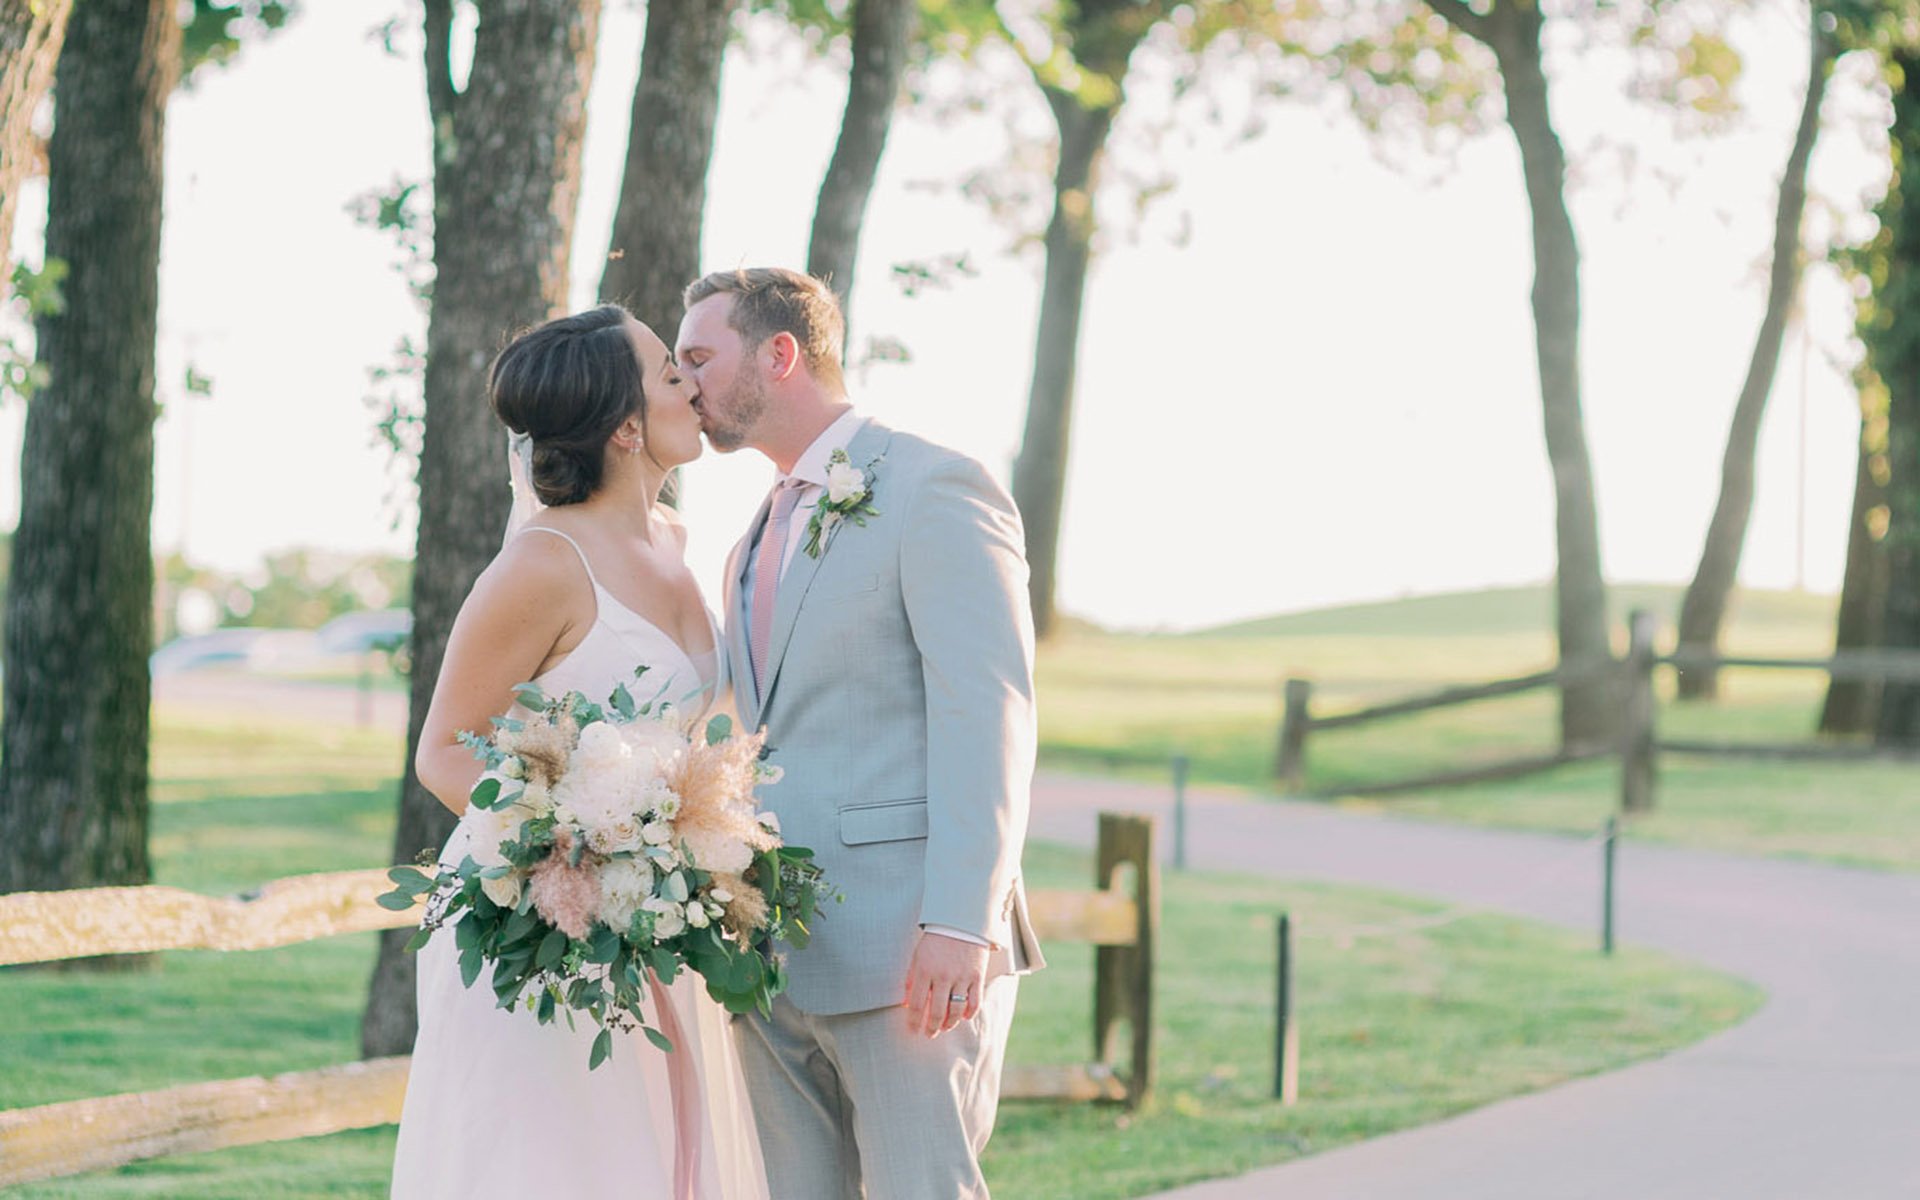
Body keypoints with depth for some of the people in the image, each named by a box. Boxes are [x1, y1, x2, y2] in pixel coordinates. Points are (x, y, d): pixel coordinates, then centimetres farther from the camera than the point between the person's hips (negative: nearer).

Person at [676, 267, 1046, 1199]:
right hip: (775, 962, 8)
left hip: (909, 953, -8)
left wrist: (962, 922, -22)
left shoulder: (934, 490, -6)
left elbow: (987, 713, -14)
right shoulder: (760, 536, 22)